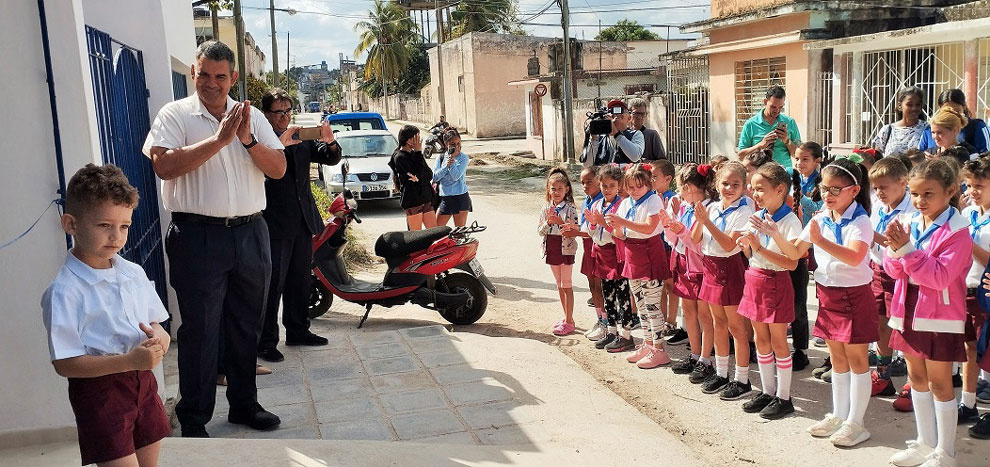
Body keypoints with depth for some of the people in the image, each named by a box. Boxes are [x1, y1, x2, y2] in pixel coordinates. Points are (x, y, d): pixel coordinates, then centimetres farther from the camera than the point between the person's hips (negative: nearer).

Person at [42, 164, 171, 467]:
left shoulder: (134, 274, 3)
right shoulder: (65, 292, -16)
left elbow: (155, 323, 13)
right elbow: (65, 364, -18)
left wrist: (160, 336, -11)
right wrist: (129, 361, -27)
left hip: (143, 383, 6)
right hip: (99, 391, -6)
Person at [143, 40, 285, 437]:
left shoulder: (252, 117, 11)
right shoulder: (175, 114, 0)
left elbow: (278, 169, 3)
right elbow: (163, 165, -16)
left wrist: (248, 139, -13)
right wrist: (219, 139, -18)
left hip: (250, 231, 4)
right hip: (199, 236, -4)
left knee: (247, 325, 13)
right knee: (200, 330, 1)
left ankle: (244, 404, 28)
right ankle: (193, 419, 13)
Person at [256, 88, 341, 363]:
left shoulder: (300, 138, 11)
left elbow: (330, 159, 9)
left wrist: (329, 143, -12)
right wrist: (279, 145, -33)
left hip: (302, 222, 7)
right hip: (275, 224, -7)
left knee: (300, 281, 16)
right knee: (273, 284, -5)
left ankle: (297, 331, 28)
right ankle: (265, 342, 1)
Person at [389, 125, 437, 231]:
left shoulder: (414, 153, 15)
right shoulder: (400, 157, -10)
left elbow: (429, 175, 13)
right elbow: (418, 174, -18)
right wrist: (418, 152, -14)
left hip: (425, 199, 8)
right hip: (412, 201, -8)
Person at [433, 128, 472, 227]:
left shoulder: (463, 157, -4)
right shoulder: (441, 158, 7)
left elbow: (456, 176, -15)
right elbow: (435, 177, -3)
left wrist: (452, 158, -14)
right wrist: (446, 166, -15)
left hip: (460, 197, -4)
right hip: (444, 198, 4)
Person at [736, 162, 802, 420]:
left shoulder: (790, 222, -15)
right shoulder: (756, 218, 6)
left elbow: (792, 263, -22)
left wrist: (760, 248, -25)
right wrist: (746, 246, -8)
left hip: (776, 282, -7)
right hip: (755, 279, 7)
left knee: (778, 341, 2)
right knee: (760, 339, 14)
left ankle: (783, 397, 14)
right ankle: (767, 391, 26)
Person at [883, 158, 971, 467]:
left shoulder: (957, 232, -15)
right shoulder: (908, 223, 3)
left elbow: (940, 277, -23)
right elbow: (894, 271, 2)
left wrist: (907, 249, -27)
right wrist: (895, 248, -17)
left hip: (940, 316, -6)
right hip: (909, 310, 6)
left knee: (939, 383, 2)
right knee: (916, 377, 15)